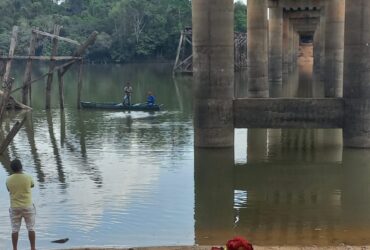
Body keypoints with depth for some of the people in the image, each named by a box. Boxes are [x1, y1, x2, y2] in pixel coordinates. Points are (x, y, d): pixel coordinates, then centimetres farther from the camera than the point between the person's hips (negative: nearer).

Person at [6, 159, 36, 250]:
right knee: (31, 228, 7)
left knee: (15, 229, 8)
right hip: (28, 206, -1)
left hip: (14, 207, 1)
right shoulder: (28, 177, -11)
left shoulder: (8, 180, -7)